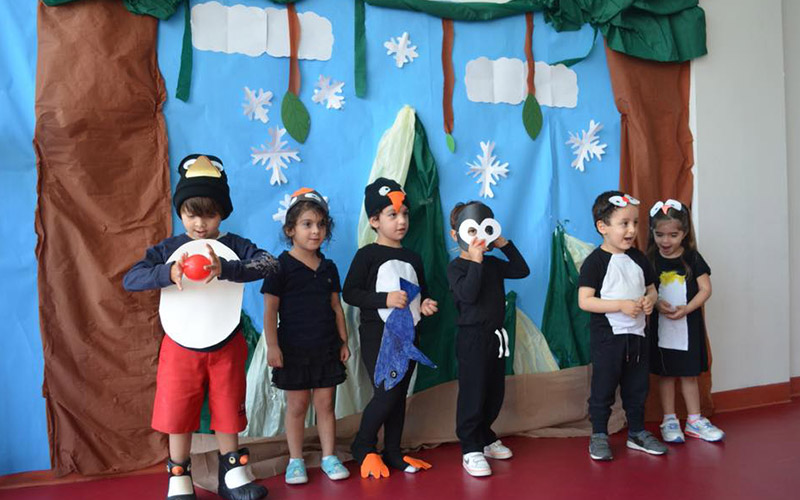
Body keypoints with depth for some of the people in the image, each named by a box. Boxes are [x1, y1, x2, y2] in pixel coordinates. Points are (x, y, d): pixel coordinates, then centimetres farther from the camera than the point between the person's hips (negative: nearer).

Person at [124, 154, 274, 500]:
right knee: (178, 416, 9)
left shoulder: (235, 246, -8)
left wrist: (226, 269, -42)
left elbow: (269, 263, -26)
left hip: (225, 345, 0)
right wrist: (168, 273, -34)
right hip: (181, 347, 0)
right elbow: (130, 280, -15)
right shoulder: (168, 249, -4)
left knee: (227, 411, 12)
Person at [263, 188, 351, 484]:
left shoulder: (329, 267, 7)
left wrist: (343, 342, 10)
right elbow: (270, 310, -9)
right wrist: (272, 346, -14)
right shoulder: (281, 266, -8)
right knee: (296, 405, 7)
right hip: (294, 349, -4)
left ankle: (329, 457, 22)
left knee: (325, 404, 9)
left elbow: (336, 307, 11)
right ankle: (295, 461, 21)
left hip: (326, 348, 4)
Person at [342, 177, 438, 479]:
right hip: (377, 334, -6)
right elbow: (349, 293, -12)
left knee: (400, 395, 11)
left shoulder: (413, 258, 10)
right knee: (387, 392, -10)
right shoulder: (367, 255, -7)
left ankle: (393, 451, 24)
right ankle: (363, 447, 12)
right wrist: (385, 299, -22)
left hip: (408, 335, 6)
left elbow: (421, 293, 20)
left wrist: (425, 304, -2)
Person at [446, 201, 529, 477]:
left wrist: (505, 245, 1)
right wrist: (475, 261, -27)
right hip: (472, 337, -7)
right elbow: (468, 294, -26)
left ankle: (485, 438, 33)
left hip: (496, 335, 7)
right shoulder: (456, 267, -11)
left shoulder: (493, 264, 9)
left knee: (495, 393, 16)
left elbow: (522, 270, 8)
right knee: (473, 394, -3)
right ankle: (471, 450, 7)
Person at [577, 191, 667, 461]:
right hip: (607, 336, -6)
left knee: (637, 388, 17)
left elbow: (651, 288, 16)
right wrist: (621, 305, -23)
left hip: (636, 334, 6)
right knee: (603, 389, 4)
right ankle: (599, 436, 19)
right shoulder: (595, 261, -13)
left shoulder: (639, 259, 6)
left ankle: (637, 432, 33)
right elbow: (584, 301, -18)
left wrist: (650, 300, -8)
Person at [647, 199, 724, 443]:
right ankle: (669, 421, 21)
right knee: (665, 374, 9)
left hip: (689, 324, 0)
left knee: (689, 374, 10)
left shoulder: (692, 258, -3)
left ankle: (694, 420, 24)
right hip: (661, 326, 0)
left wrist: (686, 309, -18)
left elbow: (705, 289, -5)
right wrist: (657, 304, -20)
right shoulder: (650, 259, -3)